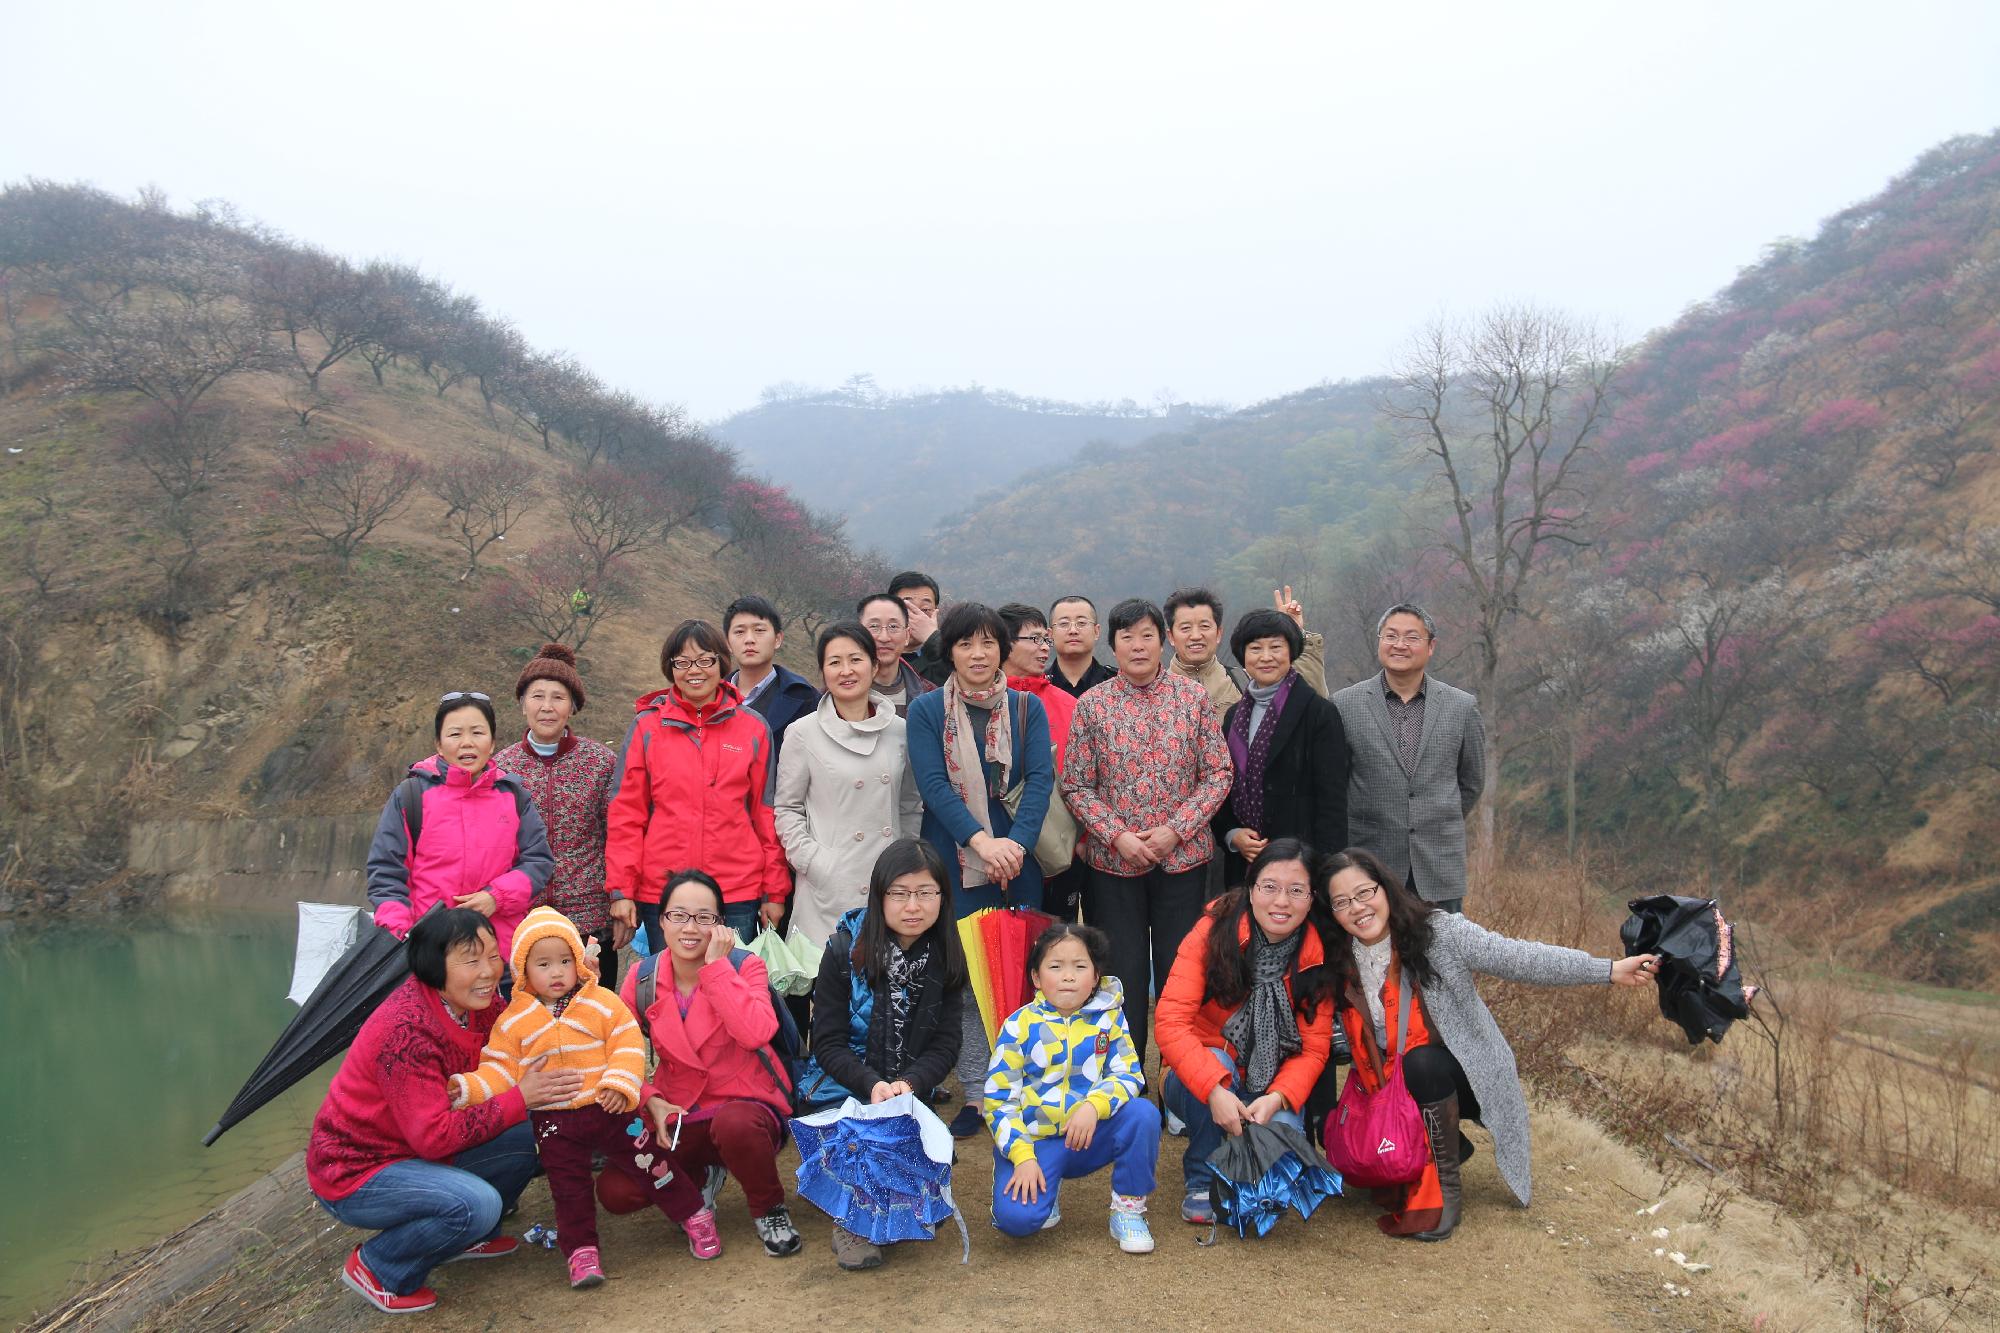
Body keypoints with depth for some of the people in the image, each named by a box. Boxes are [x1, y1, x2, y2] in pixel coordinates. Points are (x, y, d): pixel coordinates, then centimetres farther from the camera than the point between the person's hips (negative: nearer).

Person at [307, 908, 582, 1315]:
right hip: (353, 1172, -9)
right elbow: (434, 1135, -30)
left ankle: (467, 1236, 19)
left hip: (414, 1150, 9)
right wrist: (520, 1098, -29)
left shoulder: (475, 1005, -4)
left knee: (524, 1140, -2)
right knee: (477, 1203, -29)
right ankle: (376, 1268, -3)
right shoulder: (407, 1029, -30)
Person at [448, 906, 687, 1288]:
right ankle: (581, 1250, 24)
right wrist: (468, 1087, -16)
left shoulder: (603, 1003, -6)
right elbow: (500, 1069, 1)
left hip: (608, 1109, -1)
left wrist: (621, 1084, -20)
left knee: (645, 1164, 5)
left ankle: (692, 1213, 22)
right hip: (553, 1121, 1)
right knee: (569, 1187, 9)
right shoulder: (513, 1020, -1)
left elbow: (628, 1045, -6)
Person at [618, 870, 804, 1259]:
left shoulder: (745, 967, -8)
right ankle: (693, 1187, 16)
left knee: (733, 1123, -39)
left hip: (746, 1106, -3)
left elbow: (755, 1033, -28)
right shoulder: (641, 980, 0)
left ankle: (770, 1210, -7)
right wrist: (651, 1101, -15)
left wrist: (716, 965, -23)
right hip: (677, 1117, 4)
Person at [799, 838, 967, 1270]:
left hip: (912, 1091, 3)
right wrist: (871, 1085, -29)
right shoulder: (846, 949, -13)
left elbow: (945, 1045, -5)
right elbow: (827, 1043, -12)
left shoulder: (946, 958, -4)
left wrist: (909, 1084, -26)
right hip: (843, 1088, -3)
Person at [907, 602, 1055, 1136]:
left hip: (1018, 857, 1)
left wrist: (1017, 842, -20)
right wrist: (980, 841, -22)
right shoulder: (926, 711, 1)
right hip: (953, 862, -1)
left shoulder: (1027, 708, 6)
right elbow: (934, 784, -10)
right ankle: (976, 1093, 12)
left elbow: (1040, 778, -5)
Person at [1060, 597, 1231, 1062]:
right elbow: (1076, 785, 0)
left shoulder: (1193, 696, 1)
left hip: (1184, 856, 0)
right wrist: (1117, 836, -12)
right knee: (1124, 971, 7)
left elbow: (1218, 773, 0)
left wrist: (1176, 829, -11)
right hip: (1113, 861, 0)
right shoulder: (1092, 704, -1)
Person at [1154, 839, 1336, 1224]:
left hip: (1268, 1092, 1)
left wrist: (1276, 1098, -29)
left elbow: (1314, 1049, -9)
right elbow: (1170, 1021, -25)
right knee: (1216, 1060, -33)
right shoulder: (1214, 933, -18)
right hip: (1197, 1082, -1)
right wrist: (1215, 1090, -38)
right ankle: (1201, 1183, -11)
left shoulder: (1317, 957, -9)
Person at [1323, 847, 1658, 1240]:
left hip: (1468, 1075, -5)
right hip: (1394, 1090, 5)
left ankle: (1444, 1185, -17)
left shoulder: (1437, 932, -17)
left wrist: (1610, 971, -26)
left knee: (1421, 1064, -34)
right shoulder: (1342, 966, -3)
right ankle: (1449, 1144, 14)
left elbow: (1518, 958, -21)